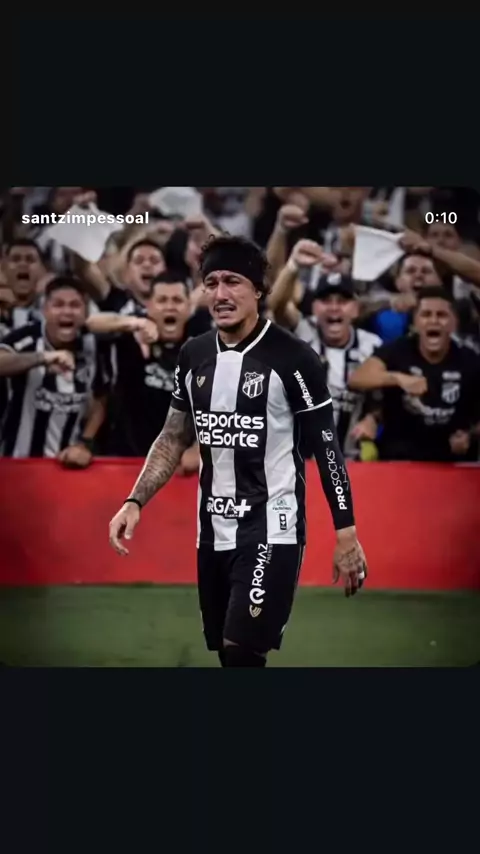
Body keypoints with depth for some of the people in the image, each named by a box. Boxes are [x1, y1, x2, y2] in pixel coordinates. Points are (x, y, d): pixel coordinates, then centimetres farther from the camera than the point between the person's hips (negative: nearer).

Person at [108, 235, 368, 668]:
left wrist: (346, 533, -10)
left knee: (242, 652, -17)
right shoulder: (193, 354, 6)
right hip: (213, 531, 6)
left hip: (271, 529, -6)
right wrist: (135, 502, 4)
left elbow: (327, 447, -7)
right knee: (229, 654, 9)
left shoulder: (292, 357, -11)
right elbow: (174, 438, 16)